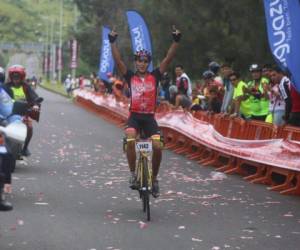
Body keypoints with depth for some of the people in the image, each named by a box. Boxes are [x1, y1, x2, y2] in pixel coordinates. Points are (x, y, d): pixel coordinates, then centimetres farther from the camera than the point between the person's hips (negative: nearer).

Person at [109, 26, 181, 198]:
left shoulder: (155, 76, 5)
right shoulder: (131, 77, 5)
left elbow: (168, 59, -2)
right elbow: (118, 61, -5)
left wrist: (176, 41, -11)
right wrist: (113, 42, -14)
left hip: (150, 117, 1)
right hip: (134, 116, -1)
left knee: (157, 147, -15)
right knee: (130, 141, -28)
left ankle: (154, 178, 8)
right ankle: (133, 174, -12)